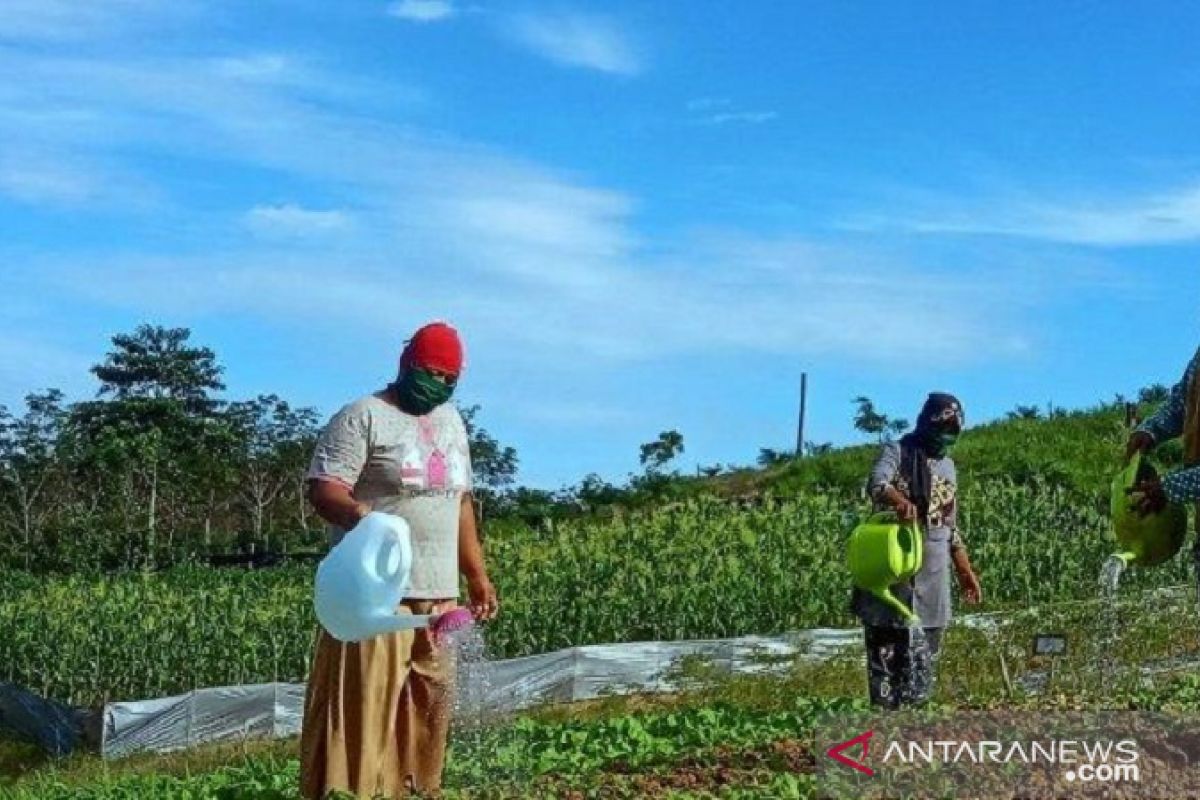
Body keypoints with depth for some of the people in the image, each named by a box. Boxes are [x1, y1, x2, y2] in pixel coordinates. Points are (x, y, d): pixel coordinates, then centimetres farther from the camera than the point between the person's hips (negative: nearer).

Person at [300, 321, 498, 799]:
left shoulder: (451, 421, 19)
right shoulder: (363, 417, -5)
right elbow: (322, 489, -14)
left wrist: (476, 574, 21)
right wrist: (360, 515, -35)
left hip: (438, 593, 7)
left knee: (430, 706, 9)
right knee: (364, 702, -9)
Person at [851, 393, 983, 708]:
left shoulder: (948, 466, 18)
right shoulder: (897, 451, -2)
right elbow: (877, 484, -25)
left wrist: (965, 571, 19)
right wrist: (900, 501, -46)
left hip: (933, 572, 6)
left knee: (925, 652, 5)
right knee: (886, 645, -5)